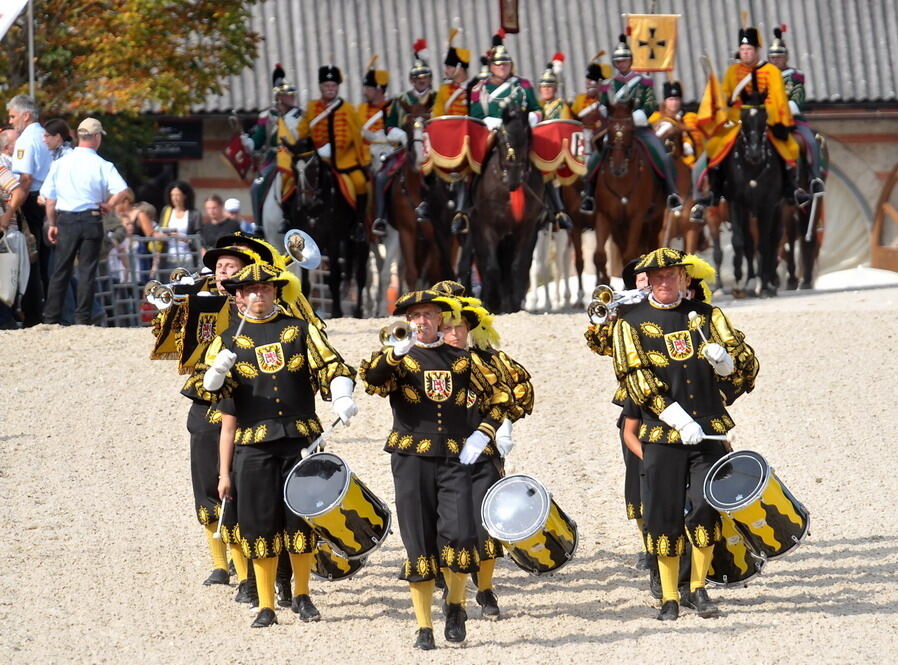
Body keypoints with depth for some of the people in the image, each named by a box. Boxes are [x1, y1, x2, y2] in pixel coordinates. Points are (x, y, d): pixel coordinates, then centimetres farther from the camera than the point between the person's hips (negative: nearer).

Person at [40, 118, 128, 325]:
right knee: (87, 271, 2)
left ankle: (51, 318, 8)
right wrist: (107, 205, -1)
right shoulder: (102, 166, -6)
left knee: (61, 270, 8)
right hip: (91, 220, -2)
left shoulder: (60, 163, 3)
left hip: (65, 220, 2)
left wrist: (53, 224, 14)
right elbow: (121, 191, -18)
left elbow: (49, 198, 5)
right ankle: (82, 318, 0)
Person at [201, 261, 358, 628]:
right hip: (253, 444, 0)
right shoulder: (229, 340, 10)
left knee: (301, 518, 3)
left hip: (301, 438, 0)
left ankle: (302, 596, 20)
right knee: (260, 523, 0)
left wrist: (341, 397, -19)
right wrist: (217, 373, -24)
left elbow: (332, 366, 1)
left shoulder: (300, 329, 10)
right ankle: (266, 607, 9)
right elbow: (214, 388, -1)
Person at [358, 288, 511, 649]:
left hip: (454, 459, 1)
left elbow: (497, 396, 19)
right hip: (412, 460, -1)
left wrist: (482, 435, 5)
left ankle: (456, 604, 9)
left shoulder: (461, 359, 12)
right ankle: (424, 627, 8)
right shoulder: (398, 357, 5)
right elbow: (371, 380, -17)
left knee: (459, 535, -16)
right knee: (419, 543, 0)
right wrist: (397, 351, -33)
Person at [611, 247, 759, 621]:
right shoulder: (632, 323, 4)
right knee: (664, 515, 0)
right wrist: (681, 422, -15)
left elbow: (745, 364, 9)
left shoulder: (707, 315, 12)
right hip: (663, 435, -1)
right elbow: (638, 380, -5)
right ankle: (669, 598, 10)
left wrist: (725, 359, -17)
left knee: (706, 506, -8)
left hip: (710, 430, 1)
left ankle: (698, 590, 7)